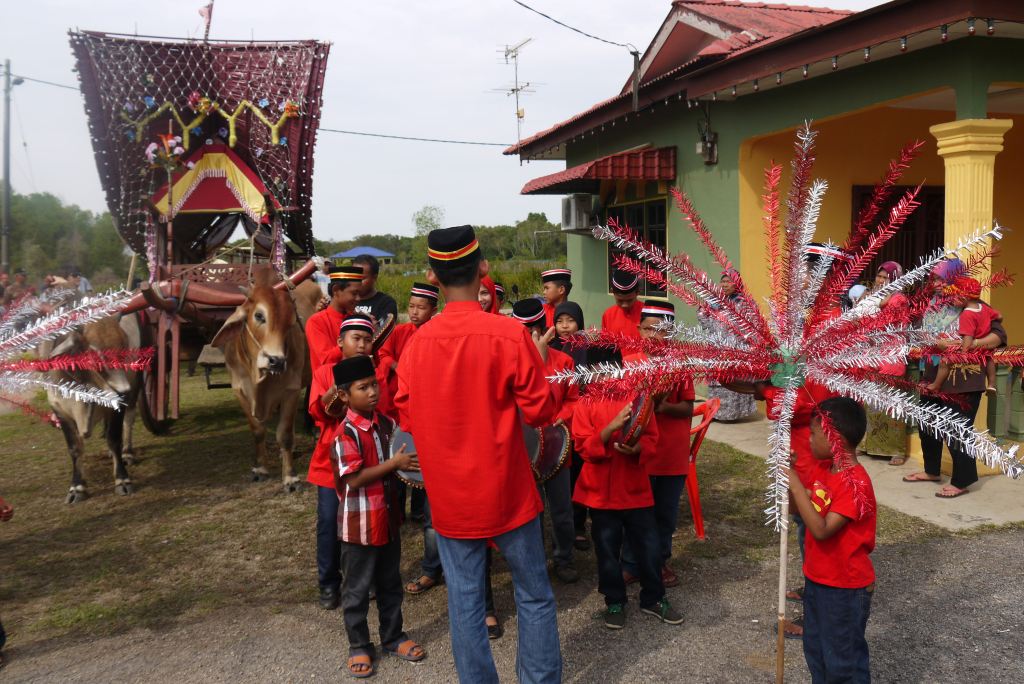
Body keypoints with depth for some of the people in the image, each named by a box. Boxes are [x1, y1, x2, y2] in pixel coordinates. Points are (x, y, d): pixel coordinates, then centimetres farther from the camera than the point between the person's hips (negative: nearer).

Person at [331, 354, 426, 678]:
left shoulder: (385, 423, 2)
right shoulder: (346, 433, -19)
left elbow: (398, 452, 17)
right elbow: (354, 479, -24)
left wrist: (409, 459, -5)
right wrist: (394, 463, -26)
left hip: (388, 518, 7)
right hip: (359, 524, -7)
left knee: (391, 583, 19)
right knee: (357, 589, 10)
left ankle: (393, 636, 34)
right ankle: (359, 646, 24)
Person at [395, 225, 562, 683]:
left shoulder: (417, 342, -4)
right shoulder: (509, 334, -14)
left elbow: (407, 419, 4)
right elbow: (540, 411, -11)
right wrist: (538, 362, 4)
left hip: (448, 495, 3)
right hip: (506, 491, -3)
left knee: (464, 600, 12)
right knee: (534, 596, 13)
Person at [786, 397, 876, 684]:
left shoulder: (855, 482, -27)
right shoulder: (825, 470, 1)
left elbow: (821, 530, -31)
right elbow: (803, 508, 10)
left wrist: (796, 487, -30)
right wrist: (789, 474, -4)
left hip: (846, 588, -9)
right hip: (817, 579, 9)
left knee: (843, 660, 8)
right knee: (816, 650, 23)